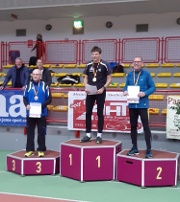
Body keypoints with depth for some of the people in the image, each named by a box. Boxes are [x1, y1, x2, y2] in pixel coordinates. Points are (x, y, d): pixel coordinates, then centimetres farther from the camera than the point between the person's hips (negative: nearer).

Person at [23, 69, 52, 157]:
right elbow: (25, 98, 8)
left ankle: (41, 150, 14)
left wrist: (42, 105, -16)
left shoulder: (44, 86, -1)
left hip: (41, 113, -2)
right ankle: (30, 149, 17)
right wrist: (27, 105, -12)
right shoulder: (28, 85, 7)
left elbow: (49, 99, -1)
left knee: (41, 132, 4)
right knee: (30, 132, 7)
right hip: (30, 113, 2)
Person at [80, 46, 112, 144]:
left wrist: (103, 88, -15)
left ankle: (99, 135, 12)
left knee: (100, 113, 4)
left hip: (100, 92, -4)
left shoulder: (104, 65, -6)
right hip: (90, 92, 4)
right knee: (88, 112, 5)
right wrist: (86, 87, -4)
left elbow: (109, 78, -3)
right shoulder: (89, 65, 5)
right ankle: (88, 134, 15)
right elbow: (86, 78, 13)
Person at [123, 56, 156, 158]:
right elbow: (126, 86, 14)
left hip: (142, 104, -4)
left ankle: (149, 149, 7)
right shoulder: (130, 75, 9)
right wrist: (125, 91, -8)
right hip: (132, 104, 5)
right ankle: (134, 148, 24)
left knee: (146, 126, -1)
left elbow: (153, 87, -3)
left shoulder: (146, 74, -3)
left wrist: (145, 93, -19)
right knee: (133, 126, 12)